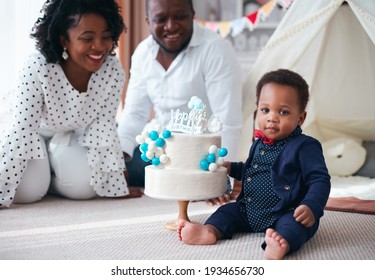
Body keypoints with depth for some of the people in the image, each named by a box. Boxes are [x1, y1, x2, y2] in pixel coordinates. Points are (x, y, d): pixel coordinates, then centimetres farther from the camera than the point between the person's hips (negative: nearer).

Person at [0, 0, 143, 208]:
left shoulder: (113, 72, -25)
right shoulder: (38, 68, -34)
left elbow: (104, 130, -16)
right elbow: (23, 130, -31)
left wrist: (114, 186, -15)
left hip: (71, 136, 3)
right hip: (34, 134, -3)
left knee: (84, 188, -18)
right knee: (28, 191, -21)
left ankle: (47, 177, 16)